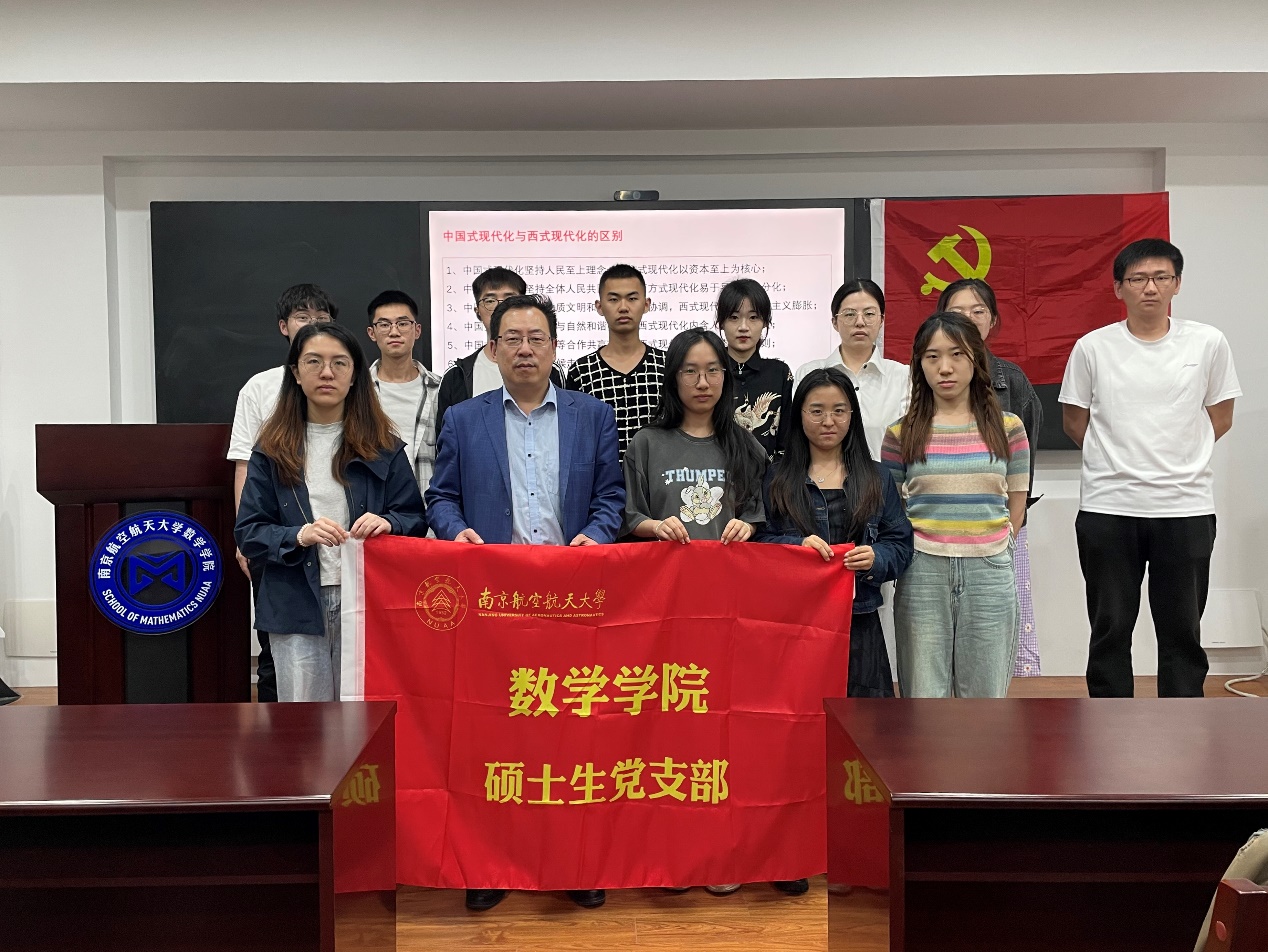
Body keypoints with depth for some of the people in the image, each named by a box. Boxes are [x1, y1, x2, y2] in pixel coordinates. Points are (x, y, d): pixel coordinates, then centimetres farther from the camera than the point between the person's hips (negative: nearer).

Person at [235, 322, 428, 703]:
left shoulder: (383, 446, 6)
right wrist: (298, 536, -17)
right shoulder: (273, 450, 6)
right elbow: (248, 531, 2)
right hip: (297, 608, 0)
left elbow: (415, 520, 6)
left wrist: (387, 524, -17)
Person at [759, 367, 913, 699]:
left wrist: (876, 559, -12)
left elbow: (901, 543, 8)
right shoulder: (777, 478, 6)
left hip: (858, 620, 1)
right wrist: (797, 546, -16)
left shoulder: (876, 477, 11)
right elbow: (758, 543, 1)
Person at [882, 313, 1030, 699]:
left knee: (984, 695, 8)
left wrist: (985, 548, 8)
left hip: (990, 572, 1)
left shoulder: (1008, 427, 5)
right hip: (922, 572, -1)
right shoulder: (901, 432, 2)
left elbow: (1016, 507, 10)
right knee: (923, 696, 4)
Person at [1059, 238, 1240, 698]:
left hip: (1186, 508, 0)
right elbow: (1073, 420, 9)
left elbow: (1220, 418, 10)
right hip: (1107, 508, 0)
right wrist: (1117, 460, 5)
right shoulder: (1092, 347, 0)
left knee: (1183, 633, 9)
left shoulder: (1208, 343, 1)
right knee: (1110, 630, 8)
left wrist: (1174, 460, 5)